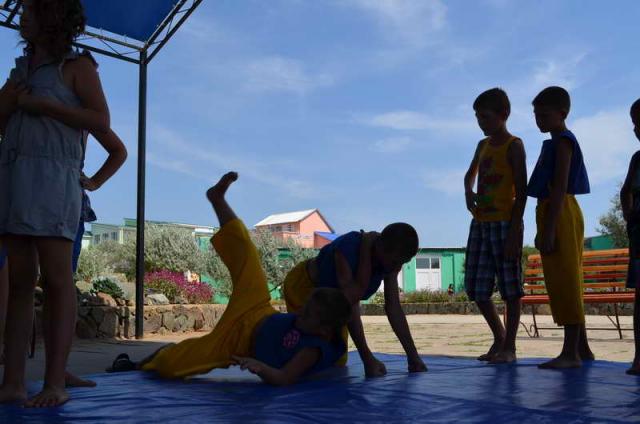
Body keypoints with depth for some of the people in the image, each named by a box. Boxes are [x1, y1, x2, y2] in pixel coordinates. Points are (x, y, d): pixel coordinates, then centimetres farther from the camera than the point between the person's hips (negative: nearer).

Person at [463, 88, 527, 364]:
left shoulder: (513, 145, -5)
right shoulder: (483, 145, 15)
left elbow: (521, 190, -11)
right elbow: (470, 174, 32)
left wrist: (514, 230, -18)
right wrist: (468, 192, 8)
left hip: (504, 223, -7)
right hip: (480, 223, 7)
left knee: (510, 287, -1)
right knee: (476, 287, 7)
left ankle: (509, 346, 7)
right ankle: (499, 338, 22)